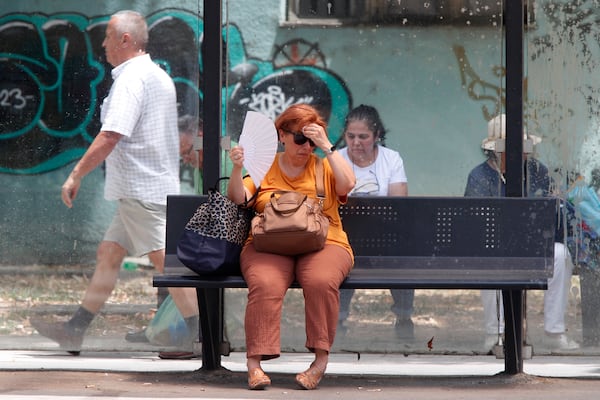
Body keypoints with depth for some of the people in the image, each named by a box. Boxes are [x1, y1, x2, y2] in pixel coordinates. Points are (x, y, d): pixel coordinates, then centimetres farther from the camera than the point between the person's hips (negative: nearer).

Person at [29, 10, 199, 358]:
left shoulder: (132, 78, -15)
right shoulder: (158, 75, 17)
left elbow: (110, 136, -22)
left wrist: (76, 175, -16)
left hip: (142, 191, -10)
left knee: (165, 262, -9)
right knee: (108, 255, 12)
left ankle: (201, 336, -7)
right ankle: (75, 332, 15)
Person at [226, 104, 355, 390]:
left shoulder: (323, 167, 17)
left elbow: (347, 185, -4)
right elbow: (237, 198, 4)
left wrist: (327, 147, -4)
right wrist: (237, 169, -13)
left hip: (322, 245, 0)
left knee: (322, 281, -34)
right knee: (265, 284, -33)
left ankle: (321, 358, -26)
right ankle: (255, 362, -35)